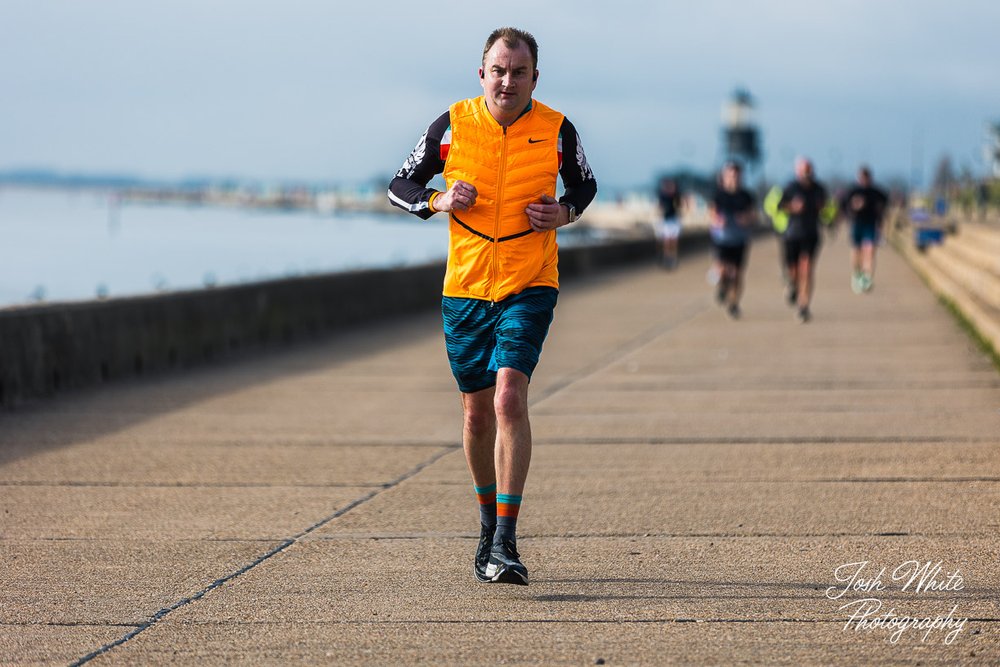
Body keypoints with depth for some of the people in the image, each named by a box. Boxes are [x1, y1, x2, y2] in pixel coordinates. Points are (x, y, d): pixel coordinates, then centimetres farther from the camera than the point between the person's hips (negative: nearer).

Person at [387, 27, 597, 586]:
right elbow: (401, 186, 9)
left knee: (510, 398, -20)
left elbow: (585, 185, 16)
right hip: (465, 289, 2)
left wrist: (564, 212, -5)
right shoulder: (452, 125, -2)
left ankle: (506, 543, -20)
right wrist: (440, 200, -11)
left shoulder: (556, 130, -3)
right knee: (478, 414, 10)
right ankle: (490, 522, 33)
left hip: (530, 288, -2)